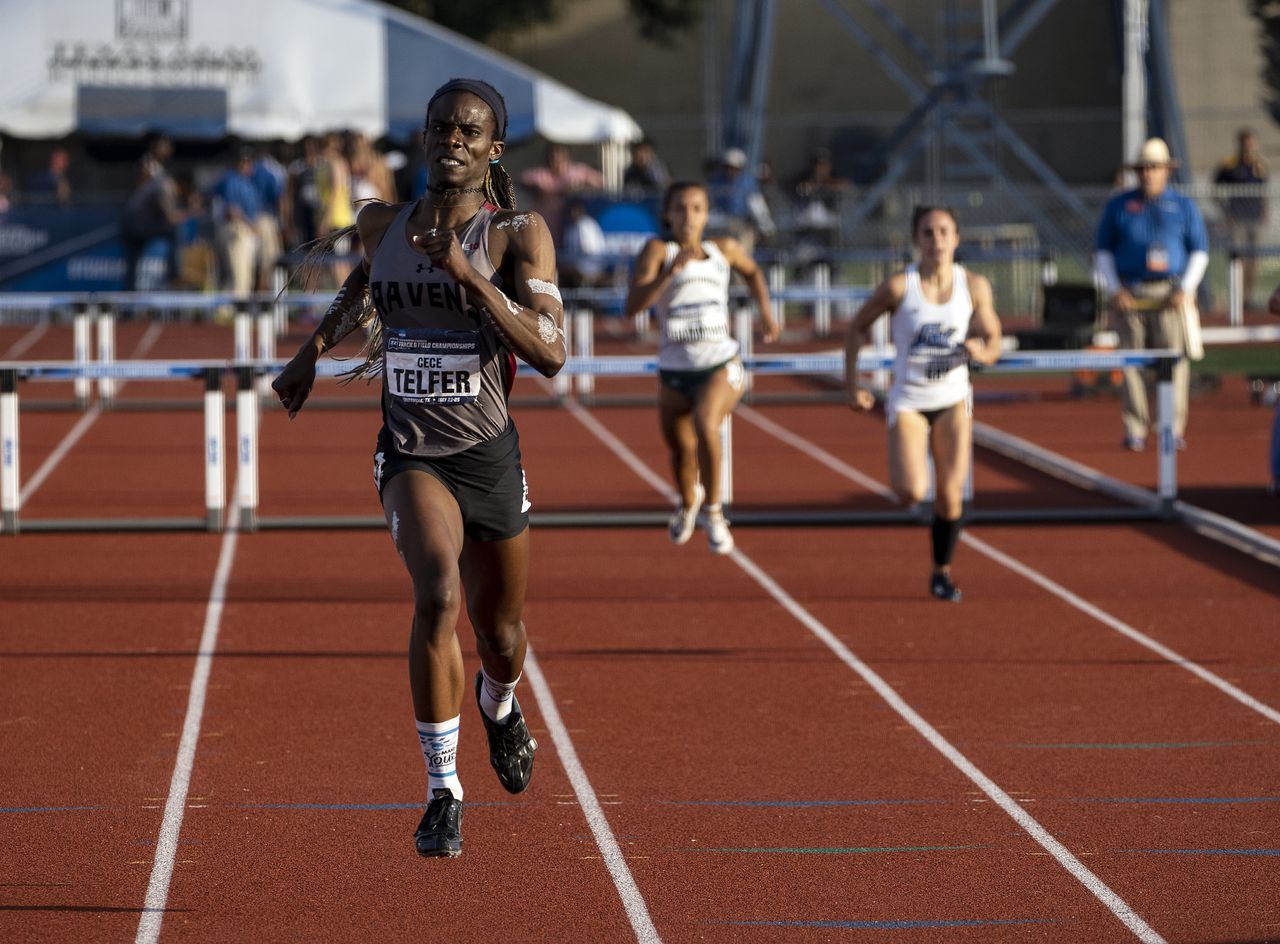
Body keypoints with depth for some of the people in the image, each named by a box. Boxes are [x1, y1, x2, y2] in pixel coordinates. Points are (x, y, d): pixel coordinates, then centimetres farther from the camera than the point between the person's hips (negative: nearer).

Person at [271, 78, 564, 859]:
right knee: (439, 594, -27)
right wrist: (316, 348, 26)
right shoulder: (383, 225, 1)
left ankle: (501, 706, 55)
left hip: (489, 453, 0)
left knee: (501, 630, 15)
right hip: (411, 453, 0)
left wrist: (470, 275, -26)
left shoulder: (520, 234, -9)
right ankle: (444, 790, -19)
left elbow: (551, 354, -20)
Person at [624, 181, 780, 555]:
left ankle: (712, 510, -12)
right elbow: (633, 305, -20)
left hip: (722, 365, -1)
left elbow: (752, 271, 29)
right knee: (681, 452, 15)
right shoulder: (658, 250, -5)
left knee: (705, 424, -30)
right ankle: (688, 502, 51)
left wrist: (765, 309, 19)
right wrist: (672, 269, -30)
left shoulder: (724, 249, 5)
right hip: (675, 371, 1)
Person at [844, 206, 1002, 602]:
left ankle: (942, 572, 19)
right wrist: (852, 384, -5)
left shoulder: (975, 287, -5)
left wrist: (981, 351, -20)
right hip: (908, 401, -2)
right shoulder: (898, 287, -13)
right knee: (911, 493, -17)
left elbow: (993, 343, 4)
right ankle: (907, 473, 22)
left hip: (953, 399, 2)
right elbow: (857, 329, -1)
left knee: (950, 493, -2)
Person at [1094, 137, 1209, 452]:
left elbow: (1199, 251, 8)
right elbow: (1102, 250, 10)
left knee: (1173, 358, -7)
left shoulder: (1184, 207, 8)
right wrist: (1114, 290, -3)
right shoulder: (1118, 206, 9)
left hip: (1170, 293, -1)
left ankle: (1174, 429, -3)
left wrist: (1185, 289, -6)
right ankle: (1135, 431, -2)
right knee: (1131, 361, -4)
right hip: (1129, 294, 1)